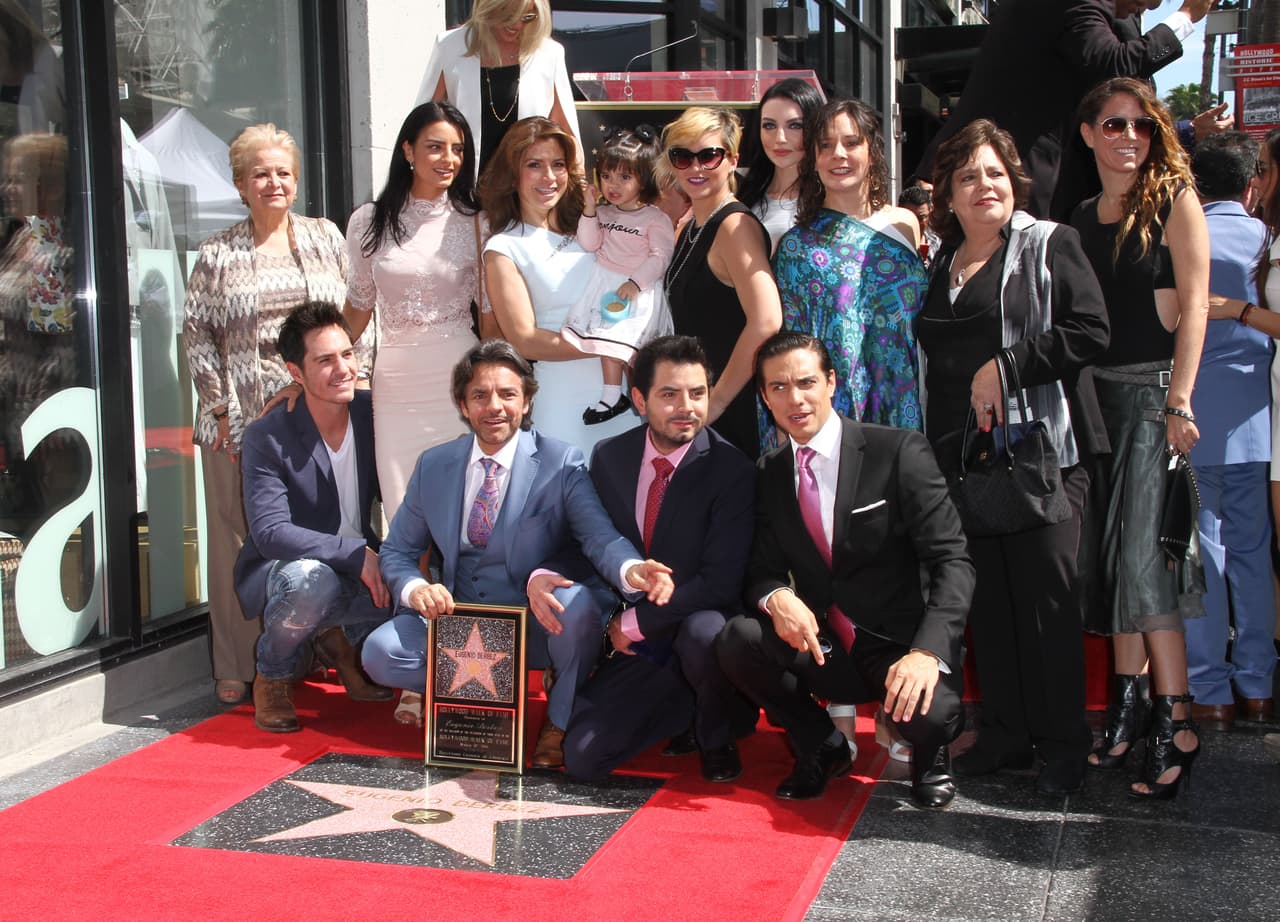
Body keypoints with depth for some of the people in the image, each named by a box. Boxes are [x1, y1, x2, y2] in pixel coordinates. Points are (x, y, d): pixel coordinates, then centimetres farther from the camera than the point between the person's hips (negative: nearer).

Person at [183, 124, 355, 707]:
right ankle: (238, 668, 10)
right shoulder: (217, 254, 5)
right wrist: (221, 407, -4)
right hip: (241, 416, -1)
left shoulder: (326, 238, 10)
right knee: (239, 541, 2)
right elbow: (197, 334, 4)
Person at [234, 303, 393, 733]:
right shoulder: (267, 437, -17)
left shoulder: (373, 412, -5)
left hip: (361, 566, 4)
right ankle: (272, 678, -6)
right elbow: (269, 533, -25)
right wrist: (357, 553, -33)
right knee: (311, 578, -39)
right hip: (278, 569, -4)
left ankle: (340, 639, 9)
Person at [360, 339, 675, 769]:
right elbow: (397, 552, 9)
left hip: (539, 622, -2)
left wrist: (631, 570, -47)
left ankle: (559, 722, -7)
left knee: (577, 602, -36)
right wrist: (416, 588, -16)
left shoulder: (561, 464, -7)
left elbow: (599, 535, -22)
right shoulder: (433, 465, 5)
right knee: (379, 653, -23)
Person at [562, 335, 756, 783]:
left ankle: (715, 738, -4)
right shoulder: (609, 457, 2)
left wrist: (635, 622, -17)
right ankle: (687, 706, 18)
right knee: (581, 756, -12)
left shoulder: (732, 470, -14)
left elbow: (720, 582, -19)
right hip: (638, 647, 4)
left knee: (704, 630, -40)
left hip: (701, 629, -4)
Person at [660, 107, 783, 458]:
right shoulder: (688, 228, 12)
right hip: (694, 411, 8)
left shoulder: (735, 225, -15)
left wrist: (716, 401, -20)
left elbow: (766, 322, -26)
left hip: (733, 414, -8)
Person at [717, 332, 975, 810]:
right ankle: (821, 747, 5)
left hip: (898, 645, -4)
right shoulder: (770, 474, 6)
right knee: (737, 638, -23)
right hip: (820, 646, 4)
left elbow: (952, 561, -14)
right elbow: (763, 570, 7)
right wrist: (776, 597, -20)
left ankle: (929, 752, 8)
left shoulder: (900, 452, -9)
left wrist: (928, 651, -30)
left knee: (930, 714, -34)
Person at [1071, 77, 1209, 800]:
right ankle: (1128, 706, 16)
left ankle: (1176, 723, -8)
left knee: (1142, 555, -13)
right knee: (1111, 555, 6)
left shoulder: (1173, 199, -2)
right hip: (1096, 394, 6)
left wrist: (1179, 402, -16)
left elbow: (1193, 304, -9)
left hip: (1154, 391, -5)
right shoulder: (1083, 217, 14)